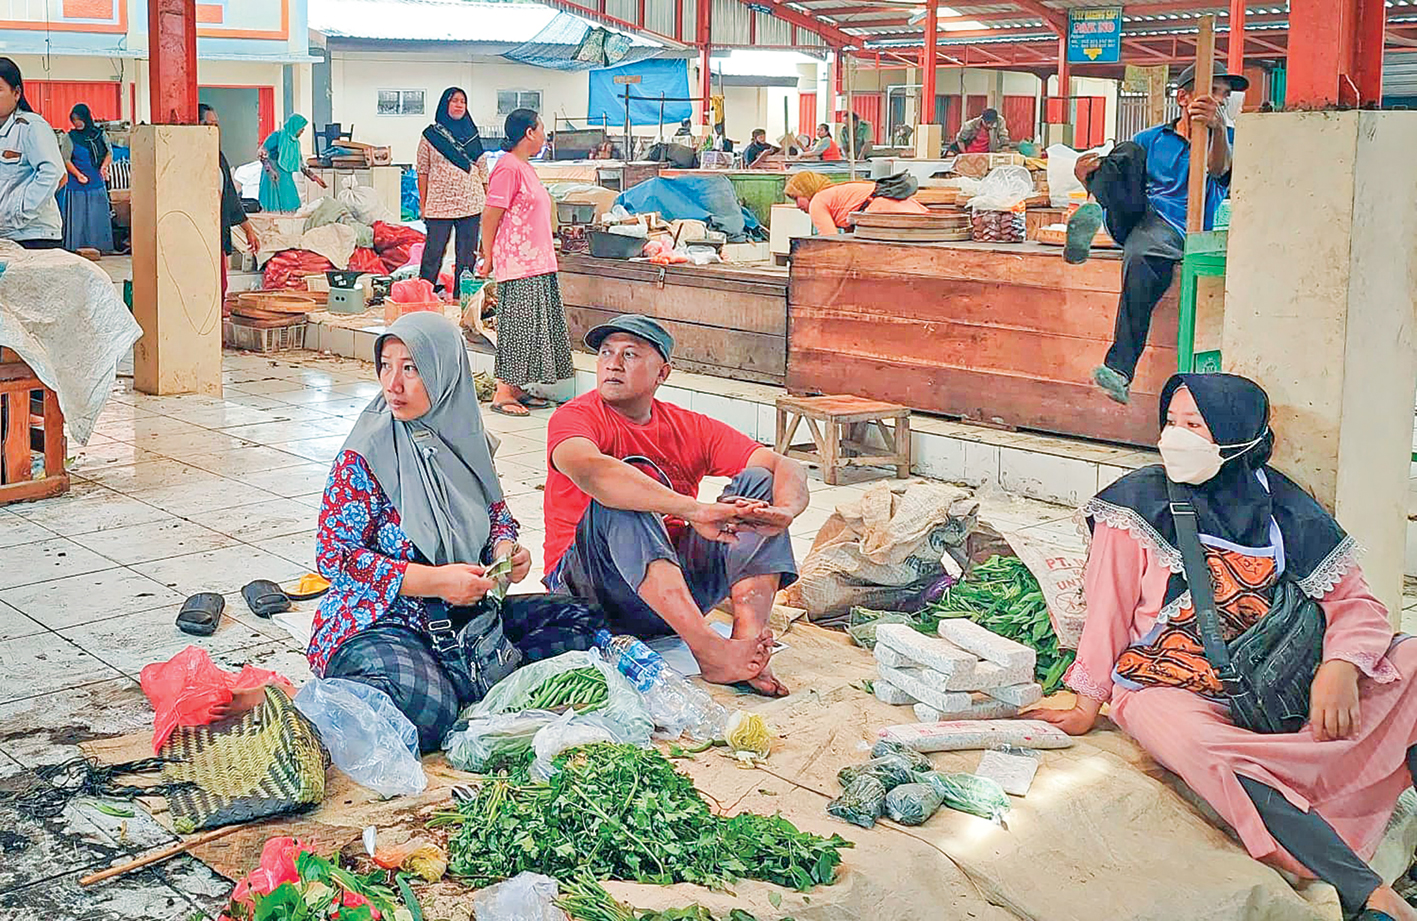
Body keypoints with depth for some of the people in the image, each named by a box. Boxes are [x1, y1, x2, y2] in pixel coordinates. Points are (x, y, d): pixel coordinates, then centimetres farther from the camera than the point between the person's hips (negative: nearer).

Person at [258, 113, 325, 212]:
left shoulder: (295, 142, 12)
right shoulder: (278, 135, -8)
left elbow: (300, 162, 19)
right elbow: (262, 152, -10)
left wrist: (314, 177, 14)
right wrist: (270, 170, -20)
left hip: (286, 178, 7)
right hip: (273, 177, -7)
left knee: (289, 207, 2)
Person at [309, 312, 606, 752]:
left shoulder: (464, 438, 5)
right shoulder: (362, 459, -11)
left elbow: (495, 512, 19)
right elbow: (334, 556, -13)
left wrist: (505, 547, -6)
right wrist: (437, 580, -20)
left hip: (467, 615, 7)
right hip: (381, 621, -7)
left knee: (583, 620, -1)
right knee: (426, 706, -36)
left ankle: (464, 675, -14)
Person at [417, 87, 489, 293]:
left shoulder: (472, 134, 10)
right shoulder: (430, 135, 2)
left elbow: (482, 170, 13)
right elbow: (423, 172, 3)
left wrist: (488, 200, 9)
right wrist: (422, 205, -1)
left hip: (470, 205, 3)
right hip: (439, 205, -3)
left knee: (467, 255, 6)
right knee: (433, 253, -2)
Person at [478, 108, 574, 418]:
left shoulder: (525, 167, 16)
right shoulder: (508, 167, -13)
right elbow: (491, 216, -14)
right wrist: (488, 257, -10)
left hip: (538, 264, 9)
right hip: (517, 265, -9)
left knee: (532, 328, 11)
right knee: (516, 328, -6)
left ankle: (516, 389, 17)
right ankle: (503, 394, 0)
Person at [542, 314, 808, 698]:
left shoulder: (690, 428, 7)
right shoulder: (577, 417, -7)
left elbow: (787, 468, -3)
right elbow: (588, 469, -33)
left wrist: (783, 512, -28)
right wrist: (692, 510, -42)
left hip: (679, 578, 5)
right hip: (588, 590, -4)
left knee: (757, 481, -8)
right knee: (620, 498, -31)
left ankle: (749, 636, -29)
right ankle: (709, 650, -44)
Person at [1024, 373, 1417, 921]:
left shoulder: (1282, 508, 3)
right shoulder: (1138, 503, -3)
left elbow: (1355, 603, 3)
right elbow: (1108, 611, -1)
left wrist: (1340, 666, -17)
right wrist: (1087, 705, -3)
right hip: (1165, 687, -3)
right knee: (1200, 747, -40)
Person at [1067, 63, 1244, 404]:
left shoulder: (1225, 138, 15)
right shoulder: (1150, 139, 24)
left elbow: (1219, 168, -9)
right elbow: (1121, 178, 19)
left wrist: (1218, 127, -32)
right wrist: (1090, 181, -7)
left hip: (1177, 228, -3)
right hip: (1132, 216, 3)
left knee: (1144, 260, -39)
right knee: (1128, 153, -19)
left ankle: (1120, 369, -44)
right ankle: (1092, 215, -43)